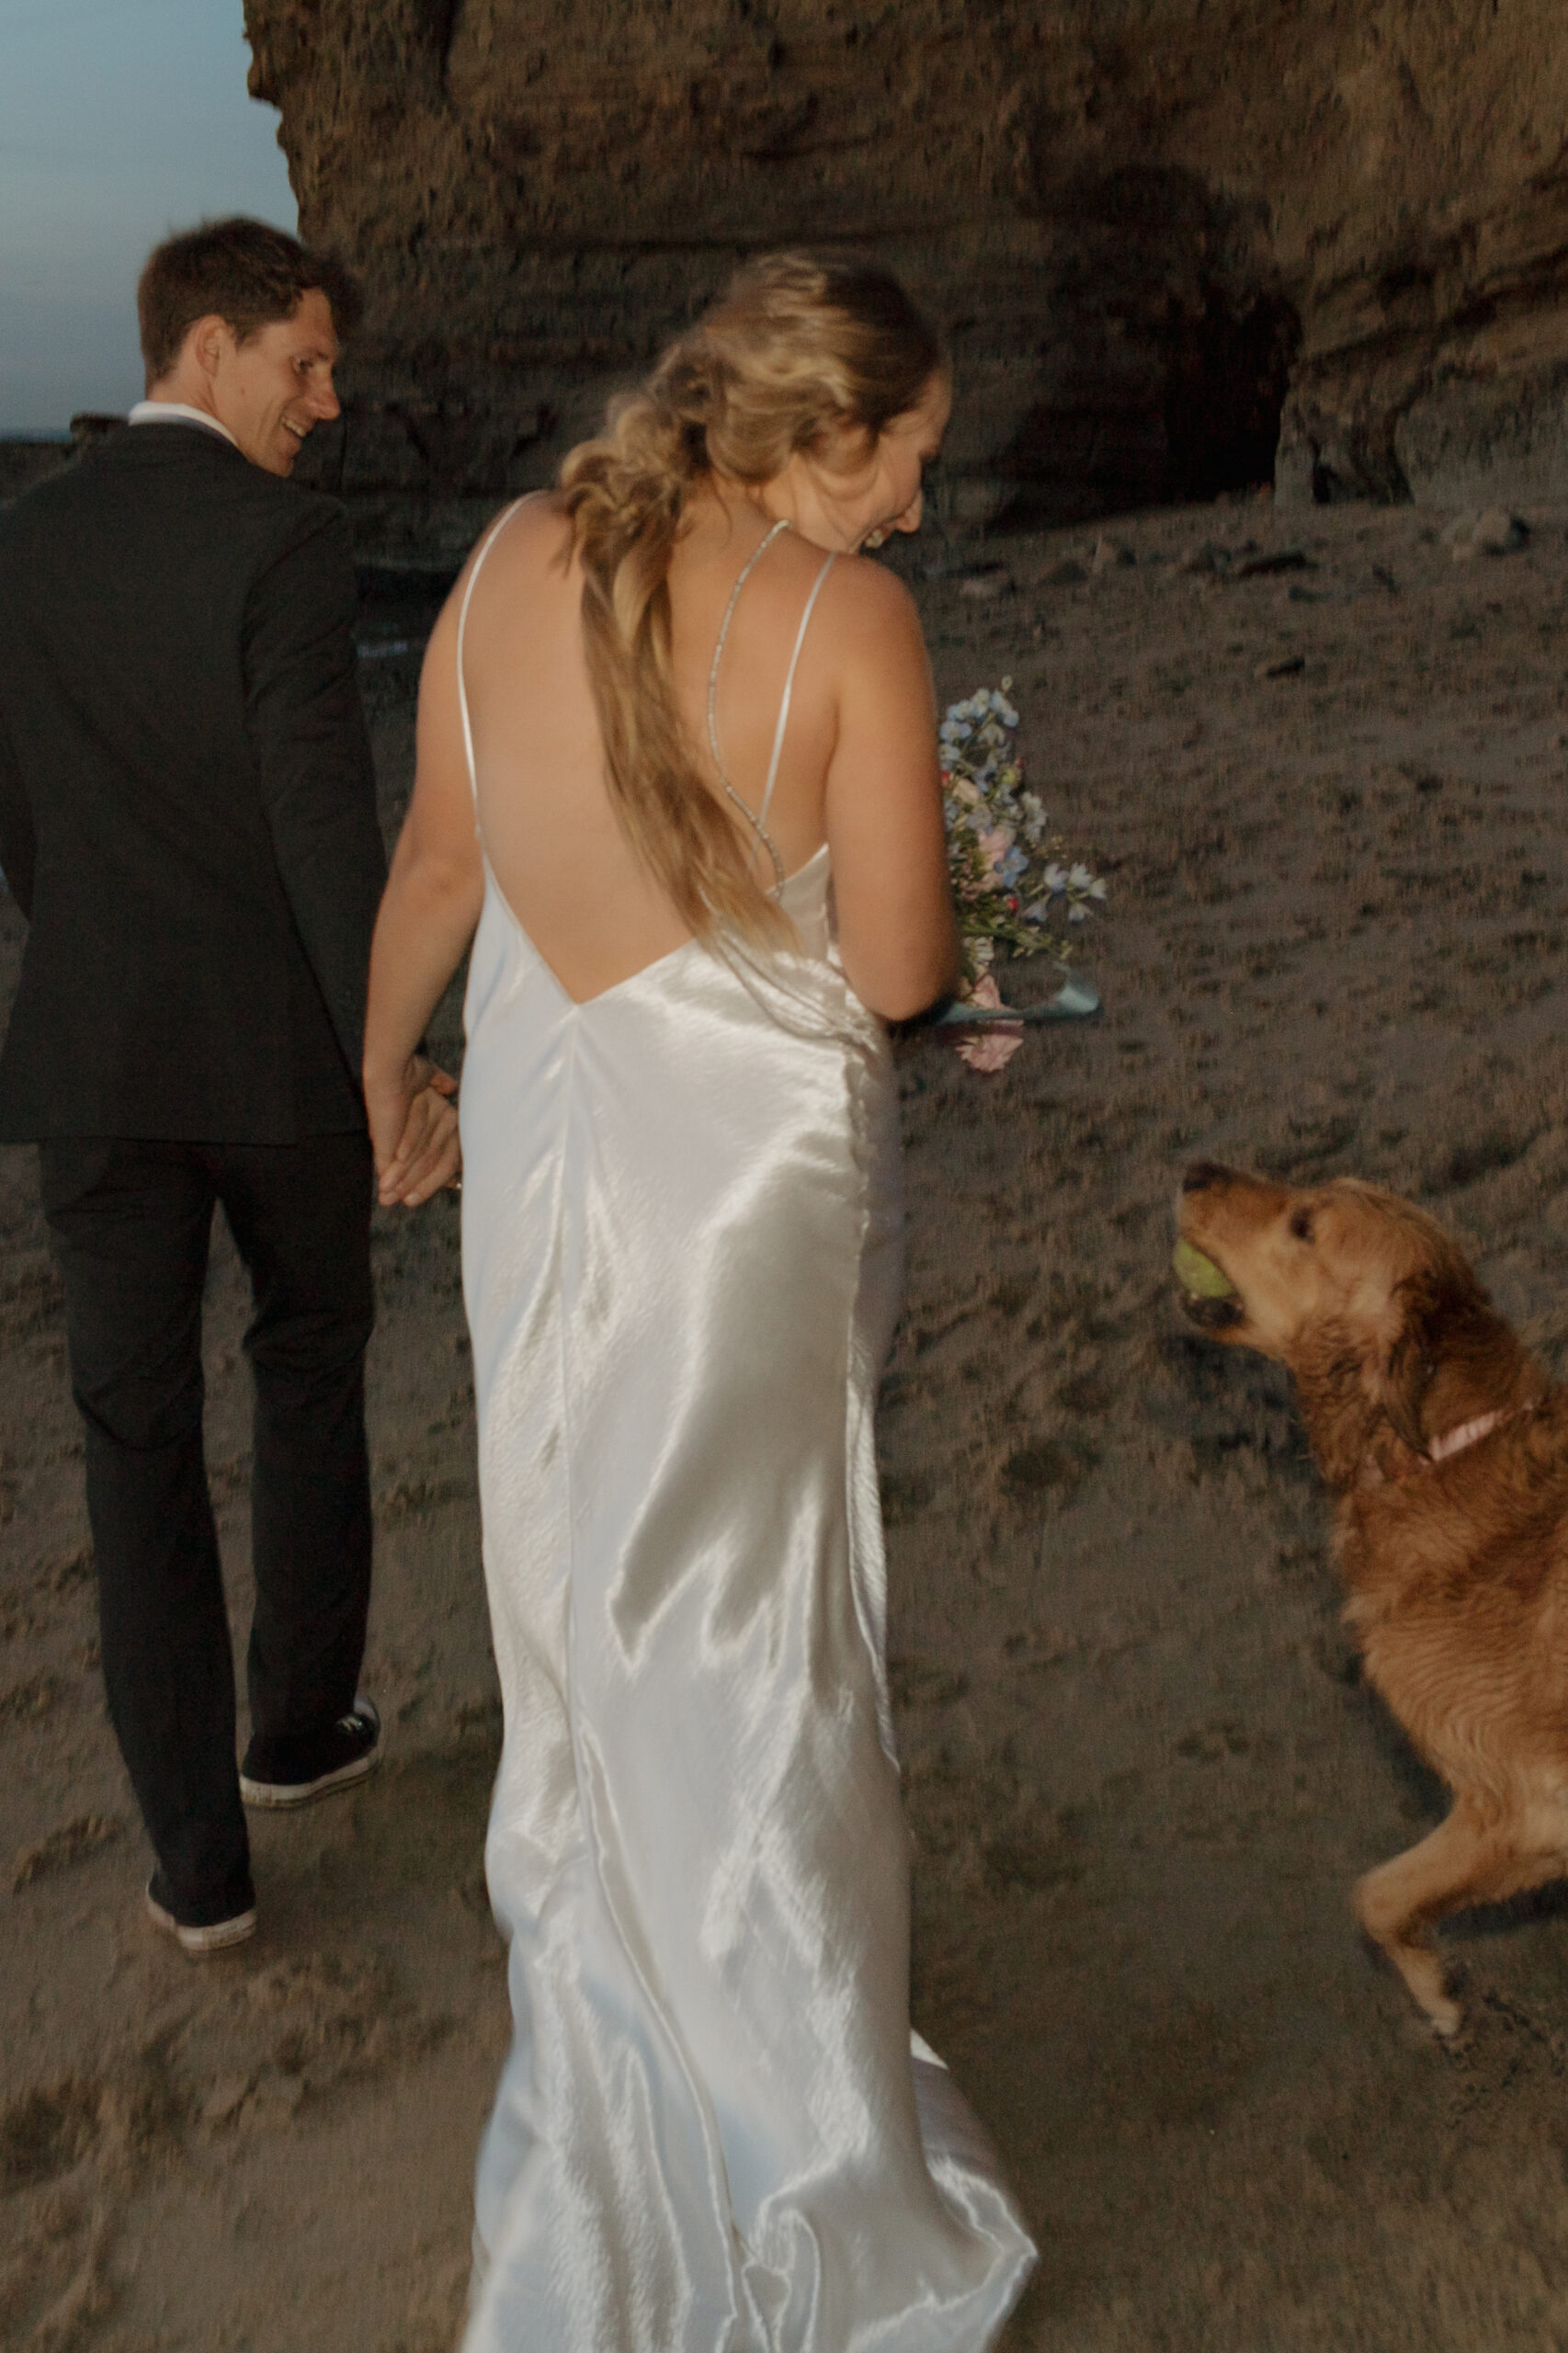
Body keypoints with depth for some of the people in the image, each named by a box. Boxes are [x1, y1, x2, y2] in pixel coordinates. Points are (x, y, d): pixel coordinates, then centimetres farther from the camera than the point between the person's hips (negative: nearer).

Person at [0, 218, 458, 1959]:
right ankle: (299, 1722, 34)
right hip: (278, 1047, -3)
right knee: (311, 1360, 22)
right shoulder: (284, 539, -12)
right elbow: (325, 817, -19)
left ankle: (199, 1863, 12)